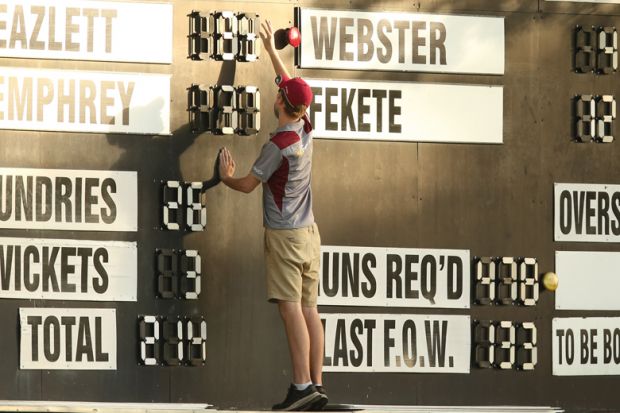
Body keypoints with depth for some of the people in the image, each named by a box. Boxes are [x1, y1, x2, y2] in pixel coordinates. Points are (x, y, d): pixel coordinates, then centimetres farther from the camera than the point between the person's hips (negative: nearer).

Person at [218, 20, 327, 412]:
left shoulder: (278, 146, -16)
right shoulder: (306, 130, 6)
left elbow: (248, 185, -7)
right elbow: (290, 84, 22)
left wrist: (226, 176, 14)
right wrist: (272, 50, 33)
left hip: (285, 235, -8)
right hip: (309, 231, 8)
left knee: (292, 308, -11)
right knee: (310, 308, 4)